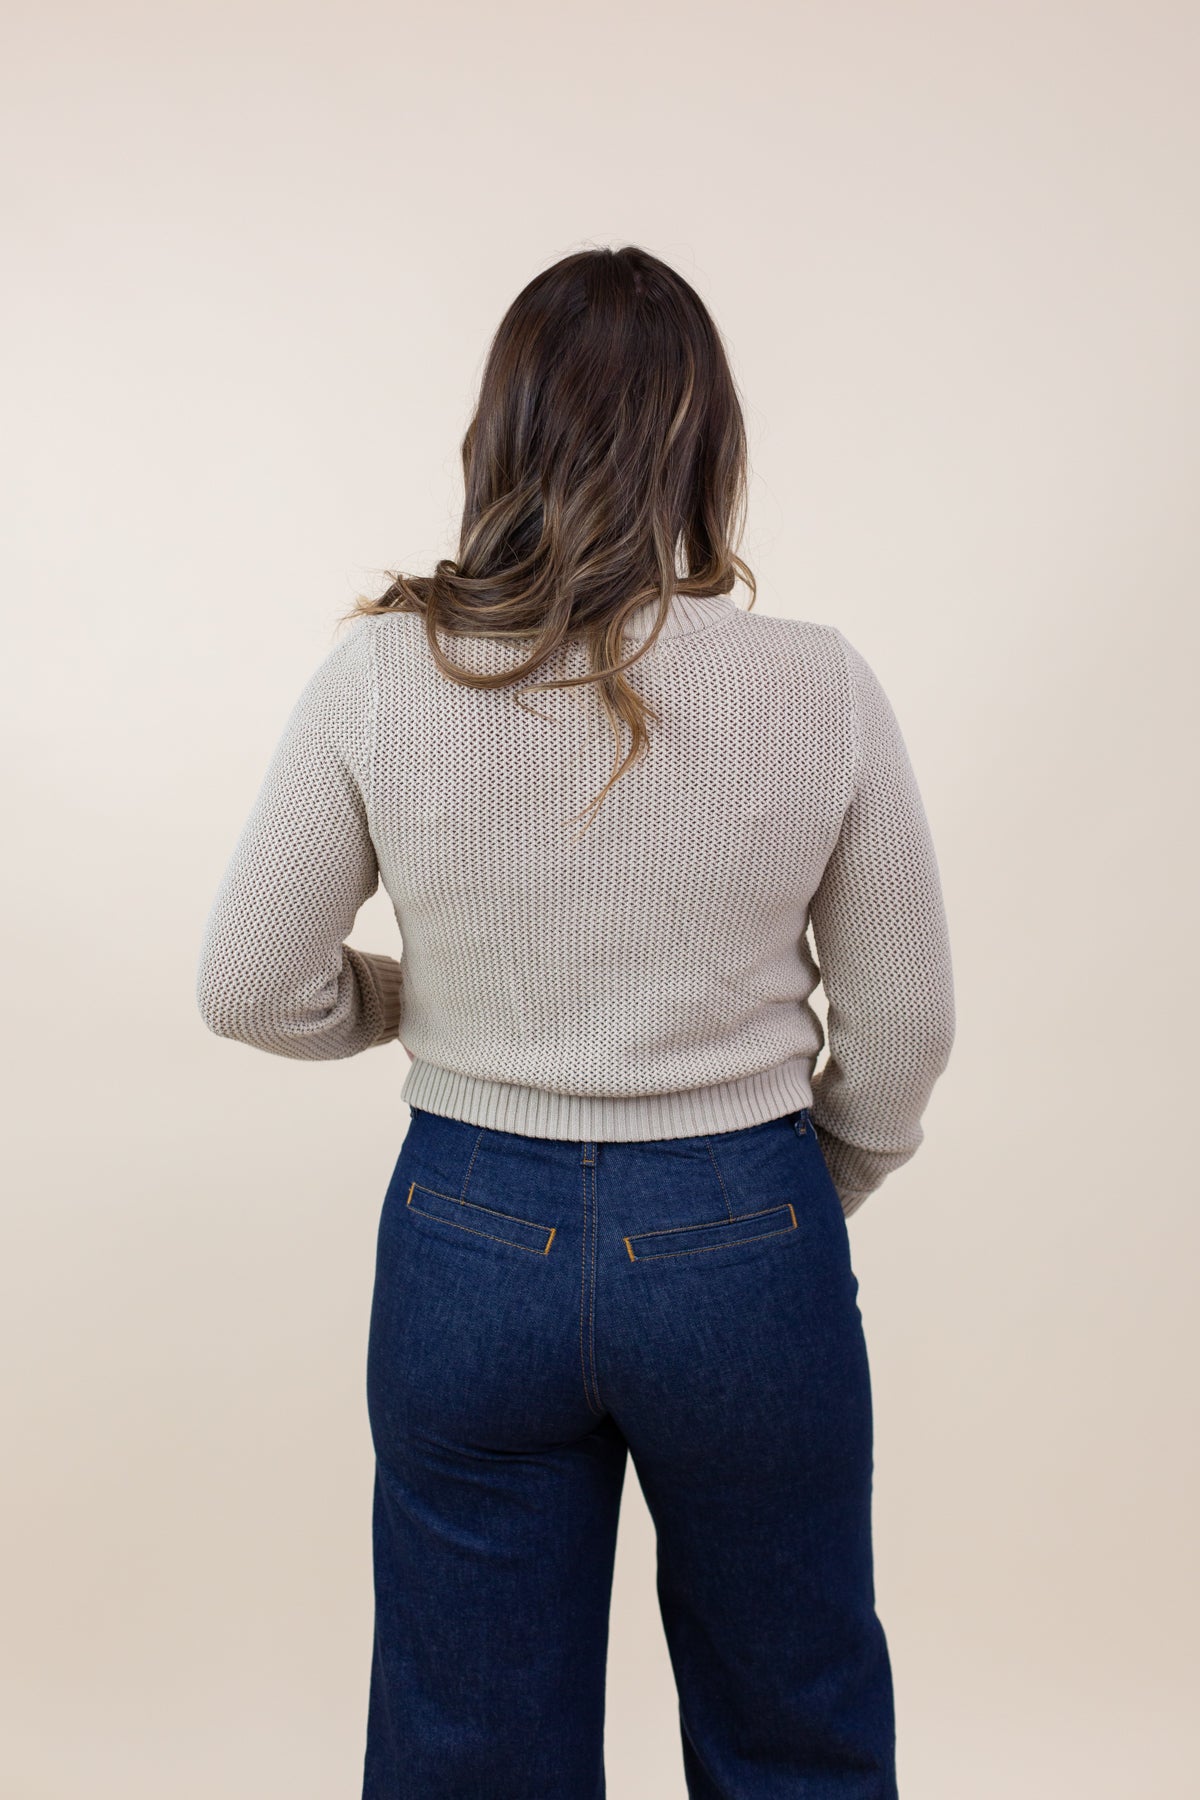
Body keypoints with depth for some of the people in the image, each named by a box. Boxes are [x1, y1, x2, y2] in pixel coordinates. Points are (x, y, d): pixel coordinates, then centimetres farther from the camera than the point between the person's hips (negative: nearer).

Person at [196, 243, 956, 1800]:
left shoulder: (380, 677, -12)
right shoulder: (820, 687, -13)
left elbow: (254, 988, -4)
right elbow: (904, 1029, -4)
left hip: (473, 1245, 1)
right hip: (745, 1249, 0)